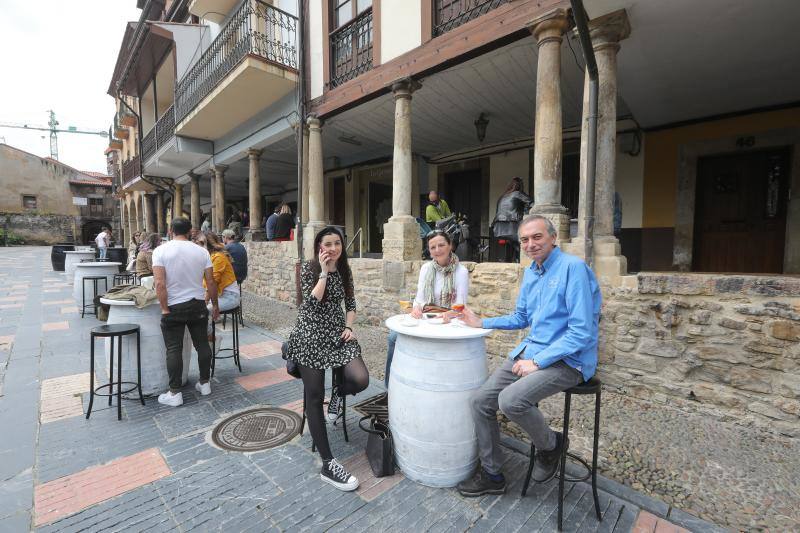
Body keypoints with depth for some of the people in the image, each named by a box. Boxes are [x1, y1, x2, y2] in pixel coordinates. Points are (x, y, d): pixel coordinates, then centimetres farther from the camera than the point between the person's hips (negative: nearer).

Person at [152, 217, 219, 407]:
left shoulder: (160, 251, -7)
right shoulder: (201, 251, -1)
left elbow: (160, 283, -16)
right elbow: (211, 282, -1)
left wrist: (165, 309, -9)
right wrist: (215, 305, 10)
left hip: (173, 308, -2)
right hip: (198, 306, 2)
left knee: (174, 349, 5)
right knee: (202, 344, 12)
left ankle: (175, 393, 12)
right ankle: (204, 384, 23)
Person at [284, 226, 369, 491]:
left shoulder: (345, 271, 8)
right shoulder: (310, 268, -4)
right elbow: (313, 302, -16)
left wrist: (349, 327, -1)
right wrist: (324, 271, -16)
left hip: (336, 333, 4)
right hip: (310, 335, -3)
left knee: (360, 380, -20)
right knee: (314, 397, -5)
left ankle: (338, 394, 16)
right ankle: (328, 464, 4)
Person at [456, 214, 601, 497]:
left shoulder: (573, 267, -15)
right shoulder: (530, 273, 10)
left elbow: (582, 332, -20)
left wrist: (537, 362, -20)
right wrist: (481, 322, 12)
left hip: (567, 359, -7)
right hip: (529, 351, 8)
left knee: (511, 400, -29)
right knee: (479, 400, -1)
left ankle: (550, 444, 6)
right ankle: (491, 474, 19)